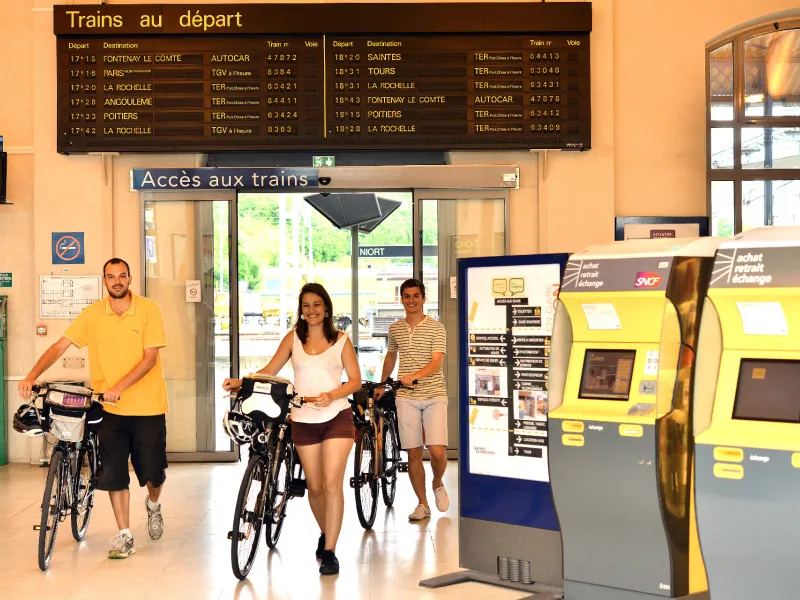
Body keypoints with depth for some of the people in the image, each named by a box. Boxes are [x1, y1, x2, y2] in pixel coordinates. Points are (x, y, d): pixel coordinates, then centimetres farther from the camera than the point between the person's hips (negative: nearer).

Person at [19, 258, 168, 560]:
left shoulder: (148, 309, -8)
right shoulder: (92, 314, -1)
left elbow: (150, 357, -14)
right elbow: (60, 346, -2)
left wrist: (120, 387, -25)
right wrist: (31, 377, -15)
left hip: (148, 406, -2)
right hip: (111, 408, 2)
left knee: (153, 471, 6)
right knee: (113, 473, -1)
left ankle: (153, 504, 39)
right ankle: (124, 536, 10)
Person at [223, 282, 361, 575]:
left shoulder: (341, 340, 3)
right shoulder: (293, 338, 8)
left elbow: (355, 379, -1)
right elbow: (269, 371, 4)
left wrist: (331, 395, -18)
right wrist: (240, 382, -12)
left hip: (336, 417, -2)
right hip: (304, 420, 2)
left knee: (332, 484, -14)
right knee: (314, 487, 10)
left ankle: (329, 552, -9)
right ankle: (325, 533, 36)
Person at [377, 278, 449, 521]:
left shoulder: (436, 327, -4)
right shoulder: (395, 328, 9)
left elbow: (436, 362, -15)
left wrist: (415, 375, -32)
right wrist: (381, 385, 30)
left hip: (434, 396, -3)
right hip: (406, 398, 3)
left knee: (437, 451, -12)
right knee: (413, 454, 3)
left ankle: (438, 484, 20)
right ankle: (422, 505, 15)